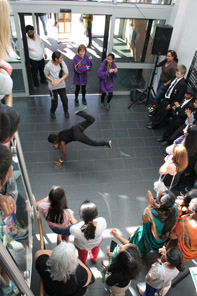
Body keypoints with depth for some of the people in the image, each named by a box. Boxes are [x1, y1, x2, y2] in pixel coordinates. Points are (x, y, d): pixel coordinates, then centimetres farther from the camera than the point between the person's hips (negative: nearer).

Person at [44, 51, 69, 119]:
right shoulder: (48, 66, -22)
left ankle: (66, 111, 38)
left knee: (64, 99, 9)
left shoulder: (62, 63, -14)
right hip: (52, 87, -2)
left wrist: (59, 81, -21)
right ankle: (52, 112, 40)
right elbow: (46, 75, -6)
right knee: (54, 101, 9)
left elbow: (66, 74, -10)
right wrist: (52, 80, -25)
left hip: (62, 85, 3)